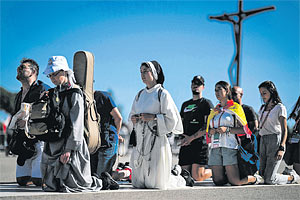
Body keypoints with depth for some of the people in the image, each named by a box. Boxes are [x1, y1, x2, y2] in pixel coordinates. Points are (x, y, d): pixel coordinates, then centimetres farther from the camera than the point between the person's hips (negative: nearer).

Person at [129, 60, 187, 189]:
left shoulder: (162, 94, -5)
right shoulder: (140, 95, 14)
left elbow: (172, 120, -8)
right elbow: (132, 115, 23)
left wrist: (154, 117, -18)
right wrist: (133, 119, 2)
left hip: (156, 139, -6)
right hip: (140, 141, 6)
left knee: (155, 184, -5)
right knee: (138, 183, 8)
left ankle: (180, 179, 26)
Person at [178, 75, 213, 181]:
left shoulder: (206, 103, 2)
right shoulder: (185, 104, 22)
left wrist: (191, 137, -15)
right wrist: (182, 135, 4)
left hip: (200, 144, -6)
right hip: (186, 145, 6)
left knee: (197, 177, -14)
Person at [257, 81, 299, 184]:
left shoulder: (280, 108, -4)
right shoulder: (262, 108, 16)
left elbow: (284, 130, -7)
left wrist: (281, 148, -18)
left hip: (275, 141, -7)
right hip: (263, 141, 7)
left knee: (269, 179, -10)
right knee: (262, 175, 3)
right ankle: (287, 173, 23)